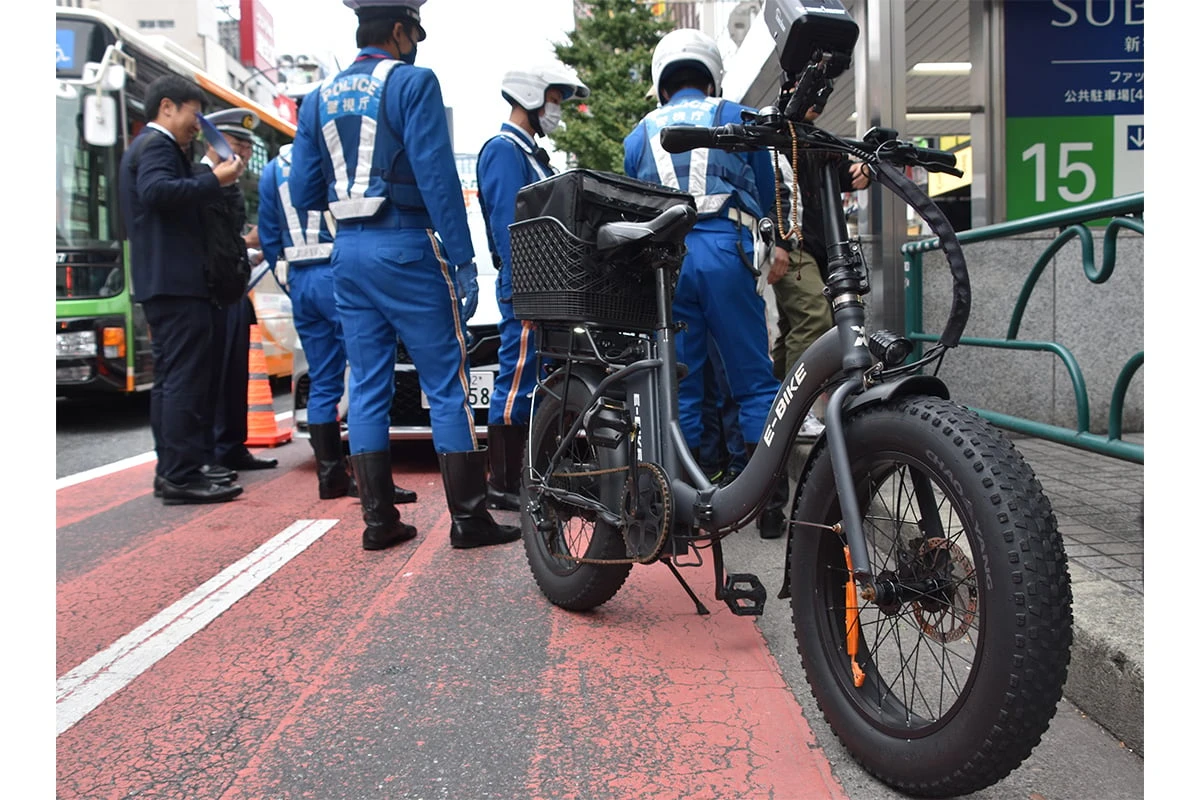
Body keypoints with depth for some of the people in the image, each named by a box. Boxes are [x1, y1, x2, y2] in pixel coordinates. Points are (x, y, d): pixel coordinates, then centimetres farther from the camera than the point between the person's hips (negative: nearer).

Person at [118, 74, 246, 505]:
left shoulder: (144, 146, 25)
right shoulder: (157, 144, -7)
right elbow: (158, 191, -26)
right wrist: (214, 180, -21)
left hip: (160, 280, 11)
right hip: (176, 280, -11)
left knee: (172, 379, 11)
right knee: (187, 379, -12)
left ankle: (171, 470, 16)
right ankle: (181, 475, -12)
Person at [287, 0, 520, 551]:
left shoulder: (319, 98, 13)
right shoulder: (412, 83, -5)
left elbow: (303, 192, 11)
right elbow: (437, 176, -14)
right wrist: (462, 258, -14)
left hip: (349, 252, 6)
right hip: (407, 248, -6)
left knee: (368, 387, 10)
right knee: (447, 385, -1)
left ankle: (378, 520, 13)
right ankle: (469, 518, 3)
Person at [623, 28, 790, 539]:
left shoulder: (639, 135, 20)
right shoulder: (738, 118, 15)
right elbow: (766, 194, 18)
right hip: (725, 252, -2)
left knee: (679, 386, 8)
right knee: (754, 382, 3)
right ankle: (771, 505, 2)